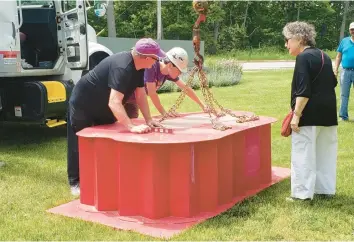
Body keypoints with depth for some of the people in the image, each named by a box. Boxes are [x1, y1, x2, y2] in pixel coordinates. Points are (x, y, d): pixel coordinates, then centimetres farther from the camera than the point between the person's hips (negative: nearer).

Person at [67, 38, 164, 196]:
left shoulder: (138, 66, -9)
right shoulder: (122, 67, -38)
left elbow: (141, 95, -1)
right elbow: (114, 102, -48)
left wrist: (149, 120, -9)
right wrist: (131, 127, -54)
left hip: (104, 108, 9)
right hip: (83, 105, -9)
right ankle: (75, 182, 14)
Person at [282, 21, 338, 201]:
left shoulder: (304, 57, -14)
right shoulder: (324, 56, 13)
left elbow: (304, 90, -20)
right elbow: (332, 83, 19)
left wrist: (296, 114, -19)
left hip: (310, 114, -9)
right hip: (328, 112, 9)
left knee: (304, 154, -1)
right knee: (325, 153, 15)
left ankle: (303, 193, 3)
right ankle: (326, 189, 24)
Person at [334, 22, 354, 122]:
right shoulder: (344, 41, 7)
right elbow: (339, 56, 9)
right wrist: (336, 69, 2)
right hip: (345, 71, 2)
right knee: (344, 95, 6)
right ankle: (343, 116, 12)